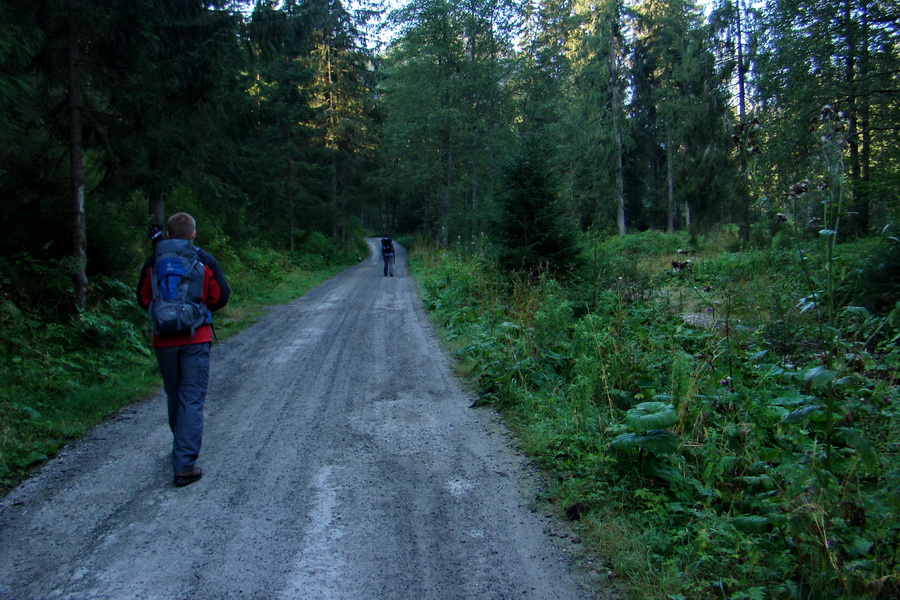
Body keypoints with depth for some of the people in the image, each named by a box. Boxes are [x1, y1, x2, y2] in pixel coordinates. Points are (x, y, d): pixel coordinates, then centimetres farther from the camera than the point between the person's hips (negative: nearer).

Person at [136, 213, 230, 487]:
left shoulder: (152, 262, 1)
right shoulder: (206, 261, -4)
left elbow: (143, 300, 5)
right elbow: (220, 297, 0)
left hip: (164, 340, 3)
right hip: (196, 339, -3)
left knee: (174, 396, 19)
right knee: (192, 400, -1)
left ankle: (182, 448, 36)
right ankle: (184, 466, -5)